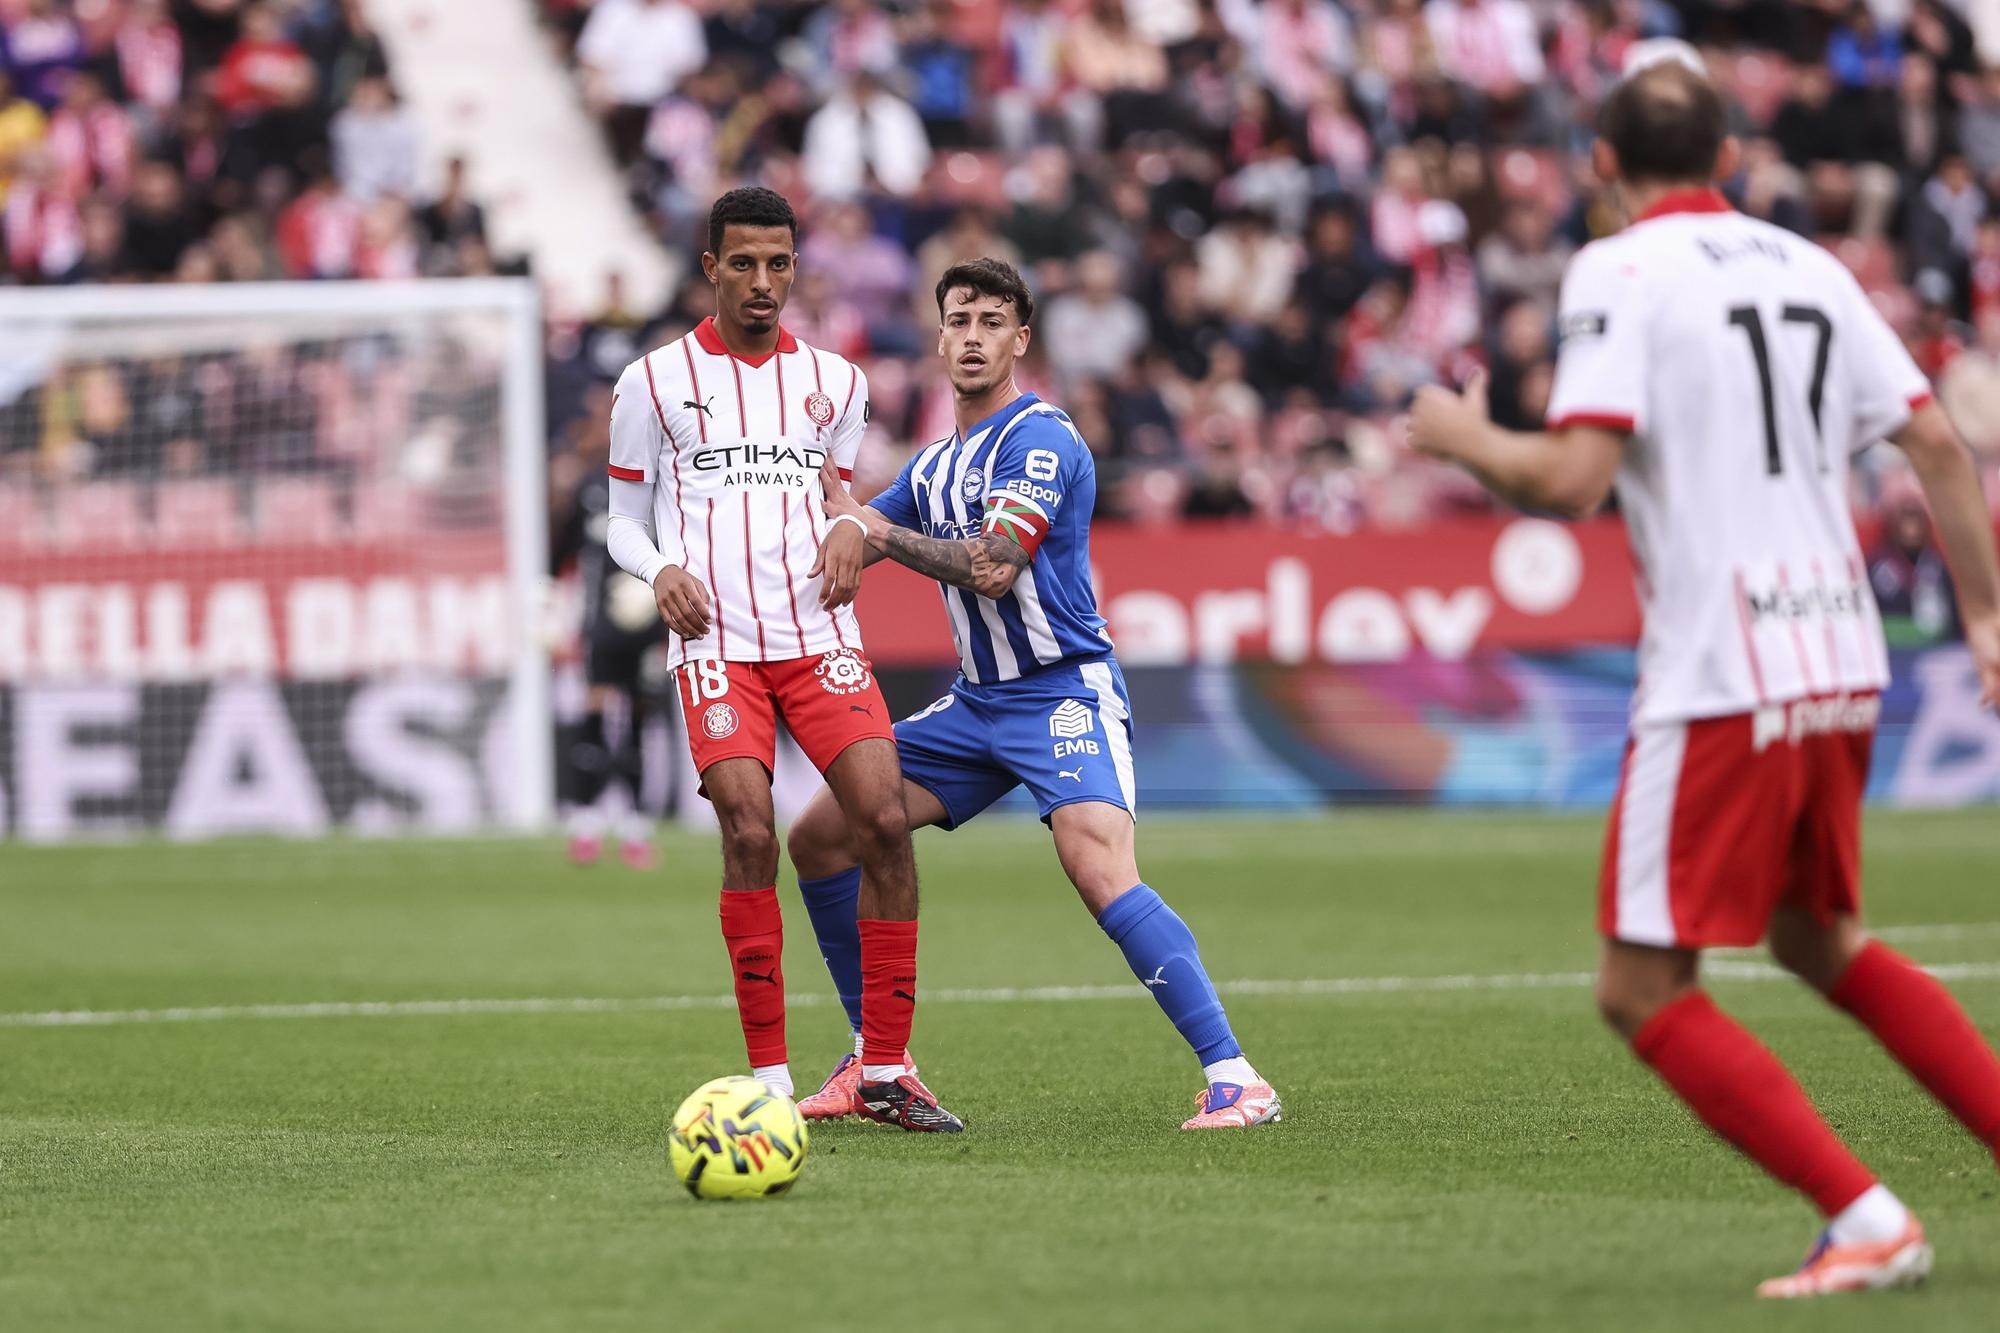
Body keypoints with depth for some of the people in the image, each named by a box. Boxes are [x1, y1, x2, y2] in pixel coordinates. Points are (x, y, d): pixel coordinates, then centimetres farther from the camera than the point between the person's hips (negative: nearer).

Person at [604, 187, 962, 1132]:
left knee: (885, 818, -13)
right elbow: (625, 521, 12)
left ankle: (887, 1071, -4)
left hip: (819, 632, 3)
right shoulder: (655, 382, 8)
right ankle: (769, 1079, -10)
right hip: (714, 638, -3)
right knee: (749, 831, -18)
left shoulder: (834, 381, 15)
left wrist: (851, 534, 0)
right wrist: (660, 572, -9)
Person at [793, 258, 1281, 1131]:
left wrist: (884, 534, -14)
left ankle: (1234, 1080, -29)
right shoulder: (935, 463, 15)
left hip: (1064, 692, -9)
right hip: (976, 701, 9)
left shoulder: (1040, 440, -12)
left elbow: (994, 566, -23)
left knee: (1100, 870, -30)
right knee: (820, 836, 5)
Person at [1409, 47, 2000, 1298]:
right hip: (1841, 664, 7)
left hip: (1719, 679, -7)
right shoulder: (1808, 267, 12)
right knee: (1822, 939, 27)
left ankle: (1868, 1220, -9)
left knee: (1646, 993, 0)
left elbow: (1573, 480, -18)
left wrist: (1464, 438, 1)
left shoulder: (1620, 271, -7)